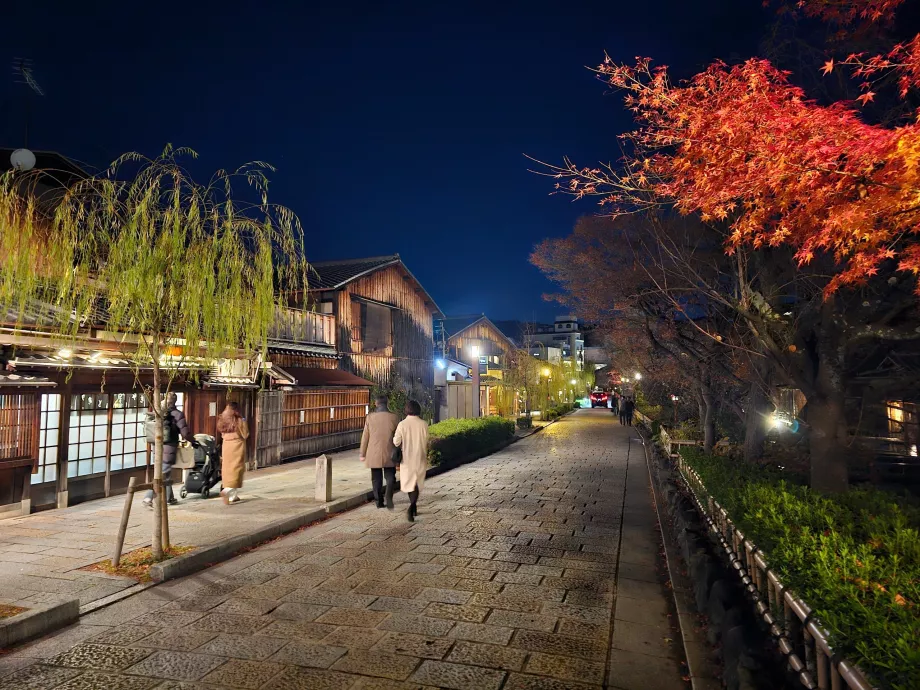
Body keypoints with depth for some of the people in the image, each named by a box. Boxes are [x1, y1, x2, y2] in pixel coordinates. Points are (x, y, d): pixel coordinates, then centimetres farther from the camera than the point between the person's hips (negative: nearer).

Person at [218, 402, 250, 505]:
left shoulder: (223, 420, 4)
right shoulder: (239, 421, -11)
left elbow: (222, 434, 12)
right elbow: (245, 435, -6)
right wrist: (244, 424, 7)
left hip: (226, 446, 5)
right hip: (237, 446, -5)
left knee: (228, 469, 11)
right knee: (236, 469, -2)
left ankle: (232, 496, 17)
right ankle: (227, 490, -22)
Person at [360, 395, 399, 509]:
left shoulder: (370, 417, -5)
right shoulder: (393, 417, -4)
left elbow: (365, 437, -2)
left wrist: (363, 454, 6)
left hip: (374, 454, 0)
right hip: (389, 454, 0)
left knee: (376, 478, 12)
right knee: (390, 477, 7)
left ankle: (379, 501, 15)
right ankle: (389, 496, -16)